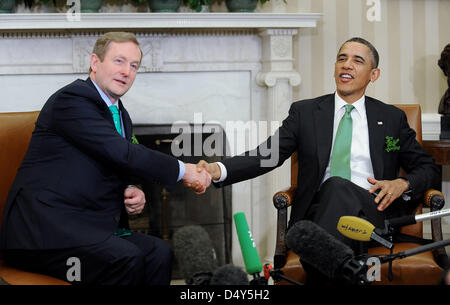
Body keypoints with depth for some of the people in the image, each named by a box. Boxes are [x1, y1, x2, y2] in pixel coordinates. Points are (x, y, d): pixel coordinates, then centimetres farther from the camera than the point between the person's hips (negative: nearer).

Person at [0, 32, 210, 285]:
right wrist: (183, 170, -10)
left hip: (89, 226, 8)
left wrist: (132, 192, 1)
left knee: (160, 253, -16)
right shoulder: (72, 99, -11)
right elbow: (123, 154, -19)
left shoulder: (121, 116, 18)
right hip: (45, 227, -8)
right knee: (127, 259, -30)